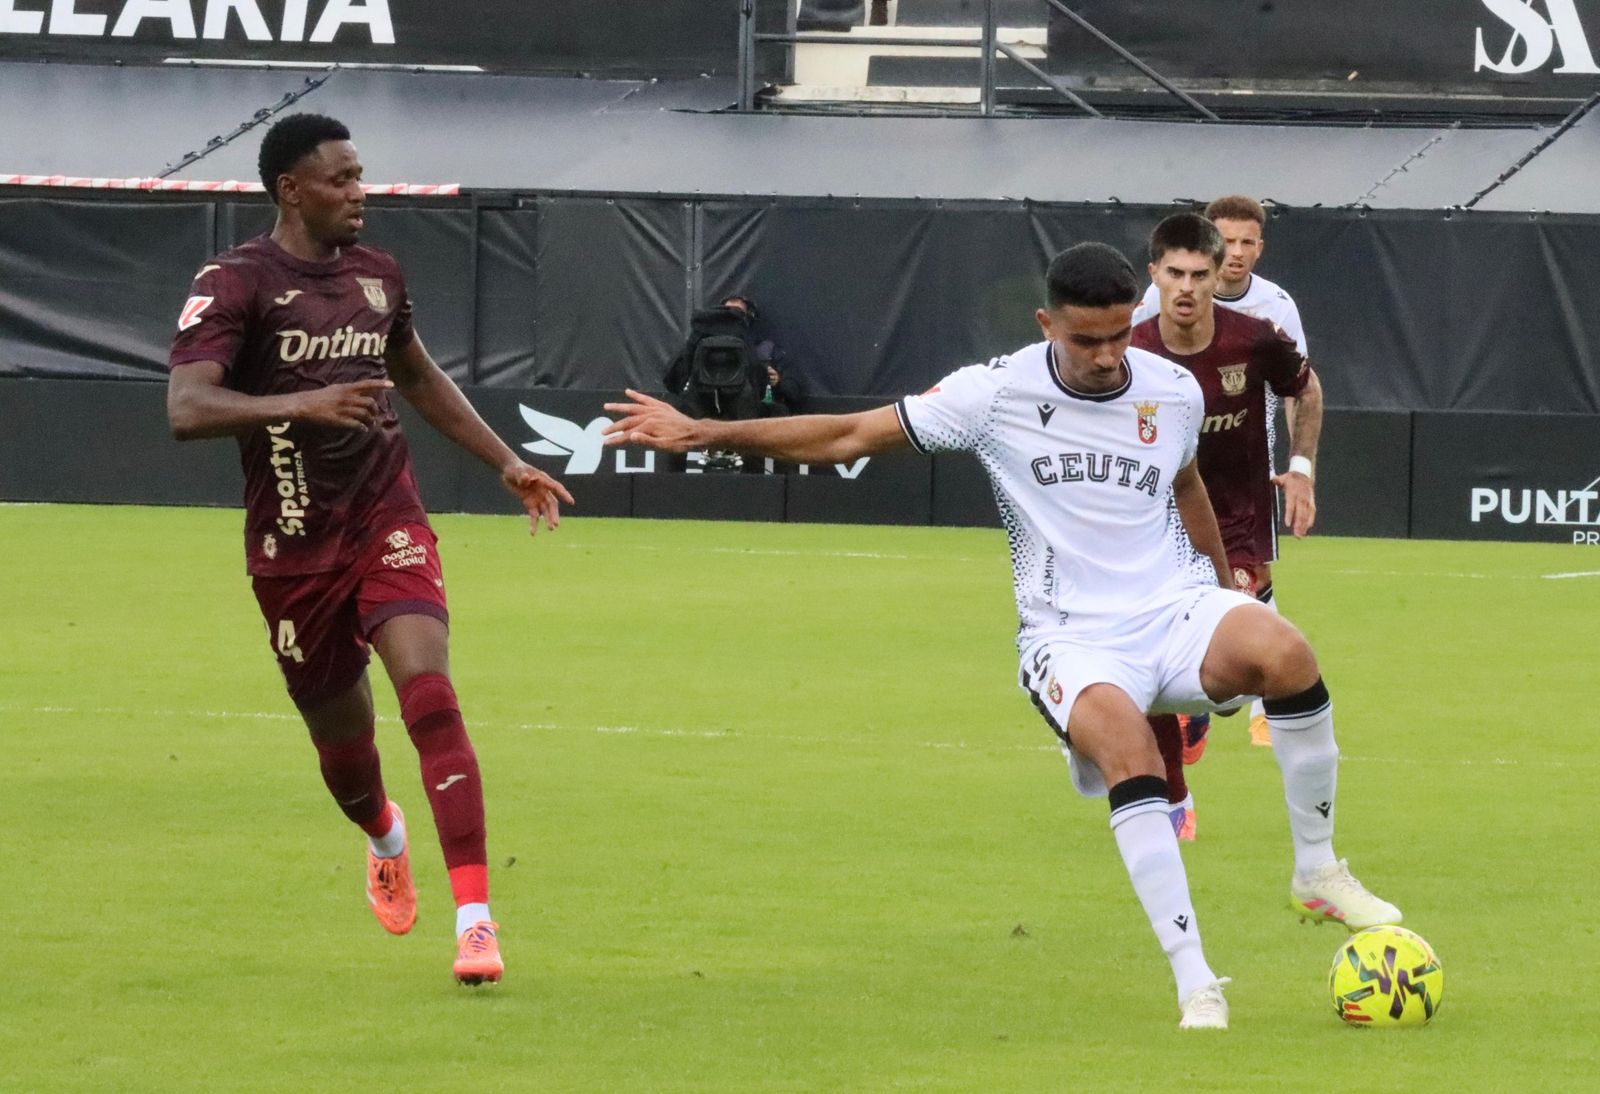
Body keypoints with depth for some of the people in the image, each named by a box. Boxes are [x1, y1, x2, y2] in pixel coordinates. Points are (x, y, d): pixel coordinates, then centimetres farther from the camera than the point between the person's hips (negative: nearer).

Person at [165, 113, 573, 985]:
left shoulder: (376, 274, 7)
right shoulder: (235, 283, -12)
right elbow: (186, 408, -26)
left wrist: (507, 465, 24)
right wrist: (302, 403, -39)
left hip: (387, 521, 3)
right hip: (293, 545, -2)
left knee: (428, 687, -20)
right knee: (341, 734, 10)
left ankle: (473, 916, -24)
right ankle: (384, 838, 49)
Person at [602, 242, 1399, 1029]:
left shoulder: (1175, 392, 3)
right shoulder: (997, 393, -6)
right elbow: (849, 435, 0)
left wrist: (1222, 584, 34)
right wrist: (701, 432, -3)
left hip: (1175, 610, 3)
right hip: (1071, 639, -2)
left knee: (1286, 654, -31)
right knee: (1127, 745, -35)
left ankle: (1317, 873, -11)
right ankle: (1195, 985, -33)